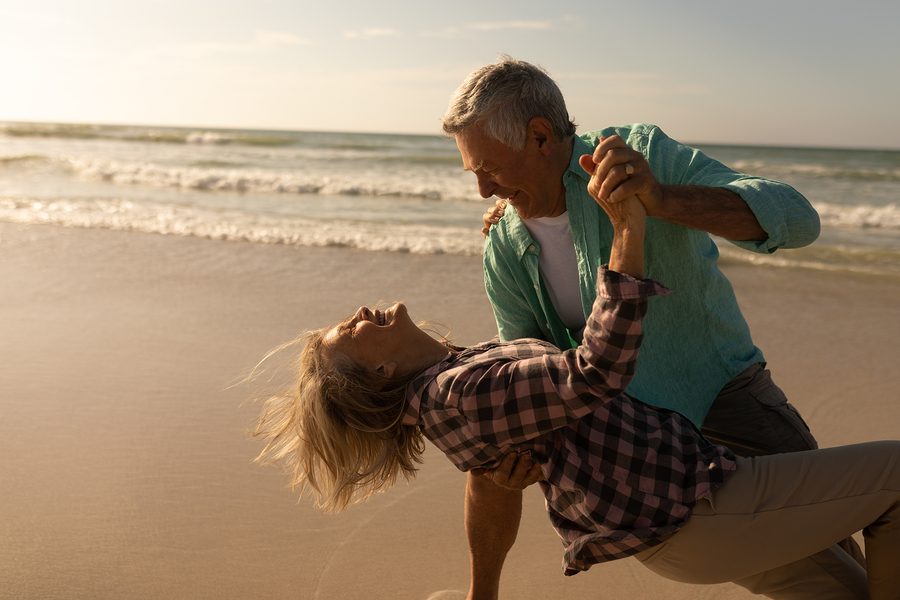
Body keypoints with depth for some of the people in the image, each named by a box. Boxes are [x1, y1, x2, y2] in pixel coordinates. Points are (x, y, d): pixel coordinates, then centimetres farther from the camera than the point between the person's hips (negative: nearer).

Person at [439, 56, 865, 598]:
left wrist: (660, 198, -49)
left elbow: (796, 218, -32)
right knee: (490, 455, -4)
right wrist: (519, 440, -20)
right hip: (622, 410, 4)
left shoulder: (644, 153, -21)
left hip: (720, 390, -4)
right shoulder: (504, 251, -8)